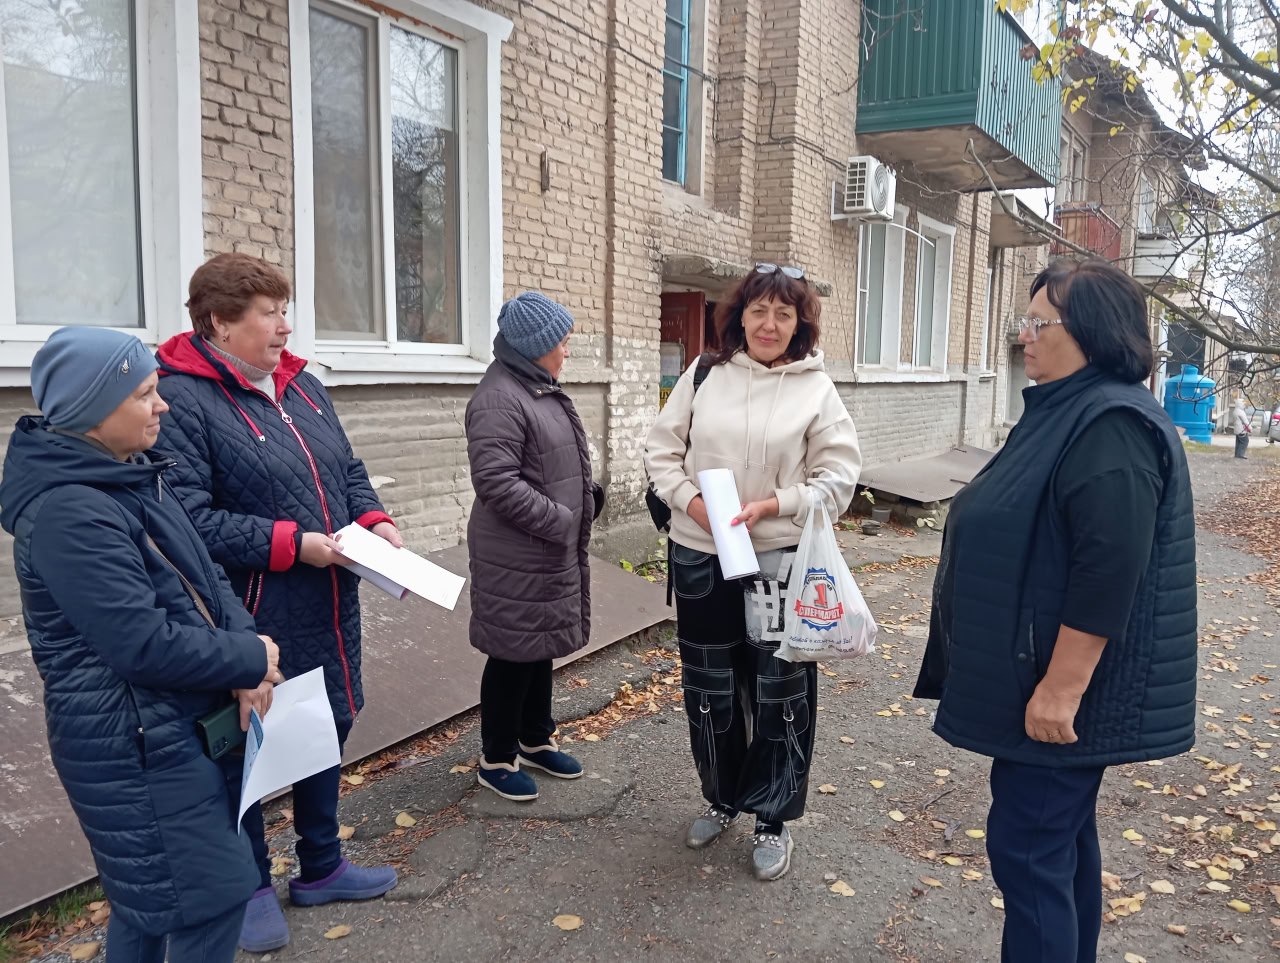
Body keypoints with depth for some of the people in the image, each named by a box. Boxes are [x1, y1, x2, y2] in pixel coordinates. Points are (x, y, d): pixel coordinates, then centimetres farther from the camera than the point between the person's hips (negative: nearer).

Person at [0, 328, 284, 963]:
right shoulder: (68, 513, -23)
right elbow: (144, 643, -27)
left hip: (175, 726, 9)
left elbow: (203, 577, 8)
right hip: (133, 742, -9)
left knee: (148, 890, 23)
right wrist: (250, 660, -16)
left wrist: (244, 648, -9)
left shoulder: (133, 476, 7)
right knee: (215, 891, 1)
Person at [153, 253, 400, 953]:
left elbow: (348, 471, 16)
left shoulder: (301, 387, 10)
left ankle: (321, 867, 41)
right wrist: (290, 544, -25)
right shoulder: (182, 399, -16)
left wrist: (375, 522, -2)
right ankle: (251, 888, 33)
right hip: (252, 620, -8)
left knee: (328, 729, 20)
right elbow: (189, 516, -25)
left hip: (329, 609, 8)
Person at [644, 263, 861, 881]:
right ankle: (721, 799, 39)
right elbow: (662, 451, 5)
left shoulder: (816, 389, -4)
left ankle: (773, 819, 27)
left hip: (781, 562, -2)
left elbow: (836, 478, -5)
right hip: (700, 557, 3)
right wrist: (690, 501, -12)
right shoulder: (704, 375, 1)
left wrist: (769, 505, -17)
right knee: (710, 690, 16)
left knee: (780, 695, 7)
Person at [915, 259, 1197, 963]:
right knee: (1064, 835, 21)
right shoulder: (1071, 410, 11)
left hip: (1060, 689, -10)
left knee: (1028, 847, -1)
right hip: (1041, 676, 10)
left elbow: (1108, 573, -28)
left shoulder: (1113, 427, -21)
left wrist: (1061, 687, -25)